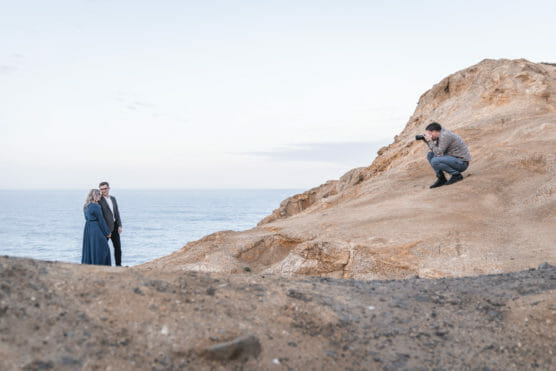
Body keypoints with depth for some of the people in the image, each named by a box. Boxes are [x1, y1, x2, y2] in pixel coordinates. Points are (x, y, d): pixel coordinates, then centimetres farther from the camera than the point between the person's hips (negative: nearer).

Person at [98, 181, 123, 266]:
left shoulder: (113, 198, 12)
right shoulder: (99, 200, -9)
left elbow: (116, 212, 12)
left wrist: (119, 225, 3)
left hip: (114, 226, 6)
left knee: (118, 246, 8)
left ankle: (118, 265, 15)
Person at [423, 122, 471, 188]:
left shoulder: (445, 136, -21)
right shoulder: (441, 135, 8)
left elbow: (439, 154, -22)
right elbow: (437, 151, 14)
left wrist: (430, 141, -15)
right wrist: (427, 141, 2)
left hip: (462, 163, -10)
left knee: (434, 161, -26)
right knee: (430, 155, 10)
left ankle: (457, 175, -9)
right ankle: (441, 178, 6)